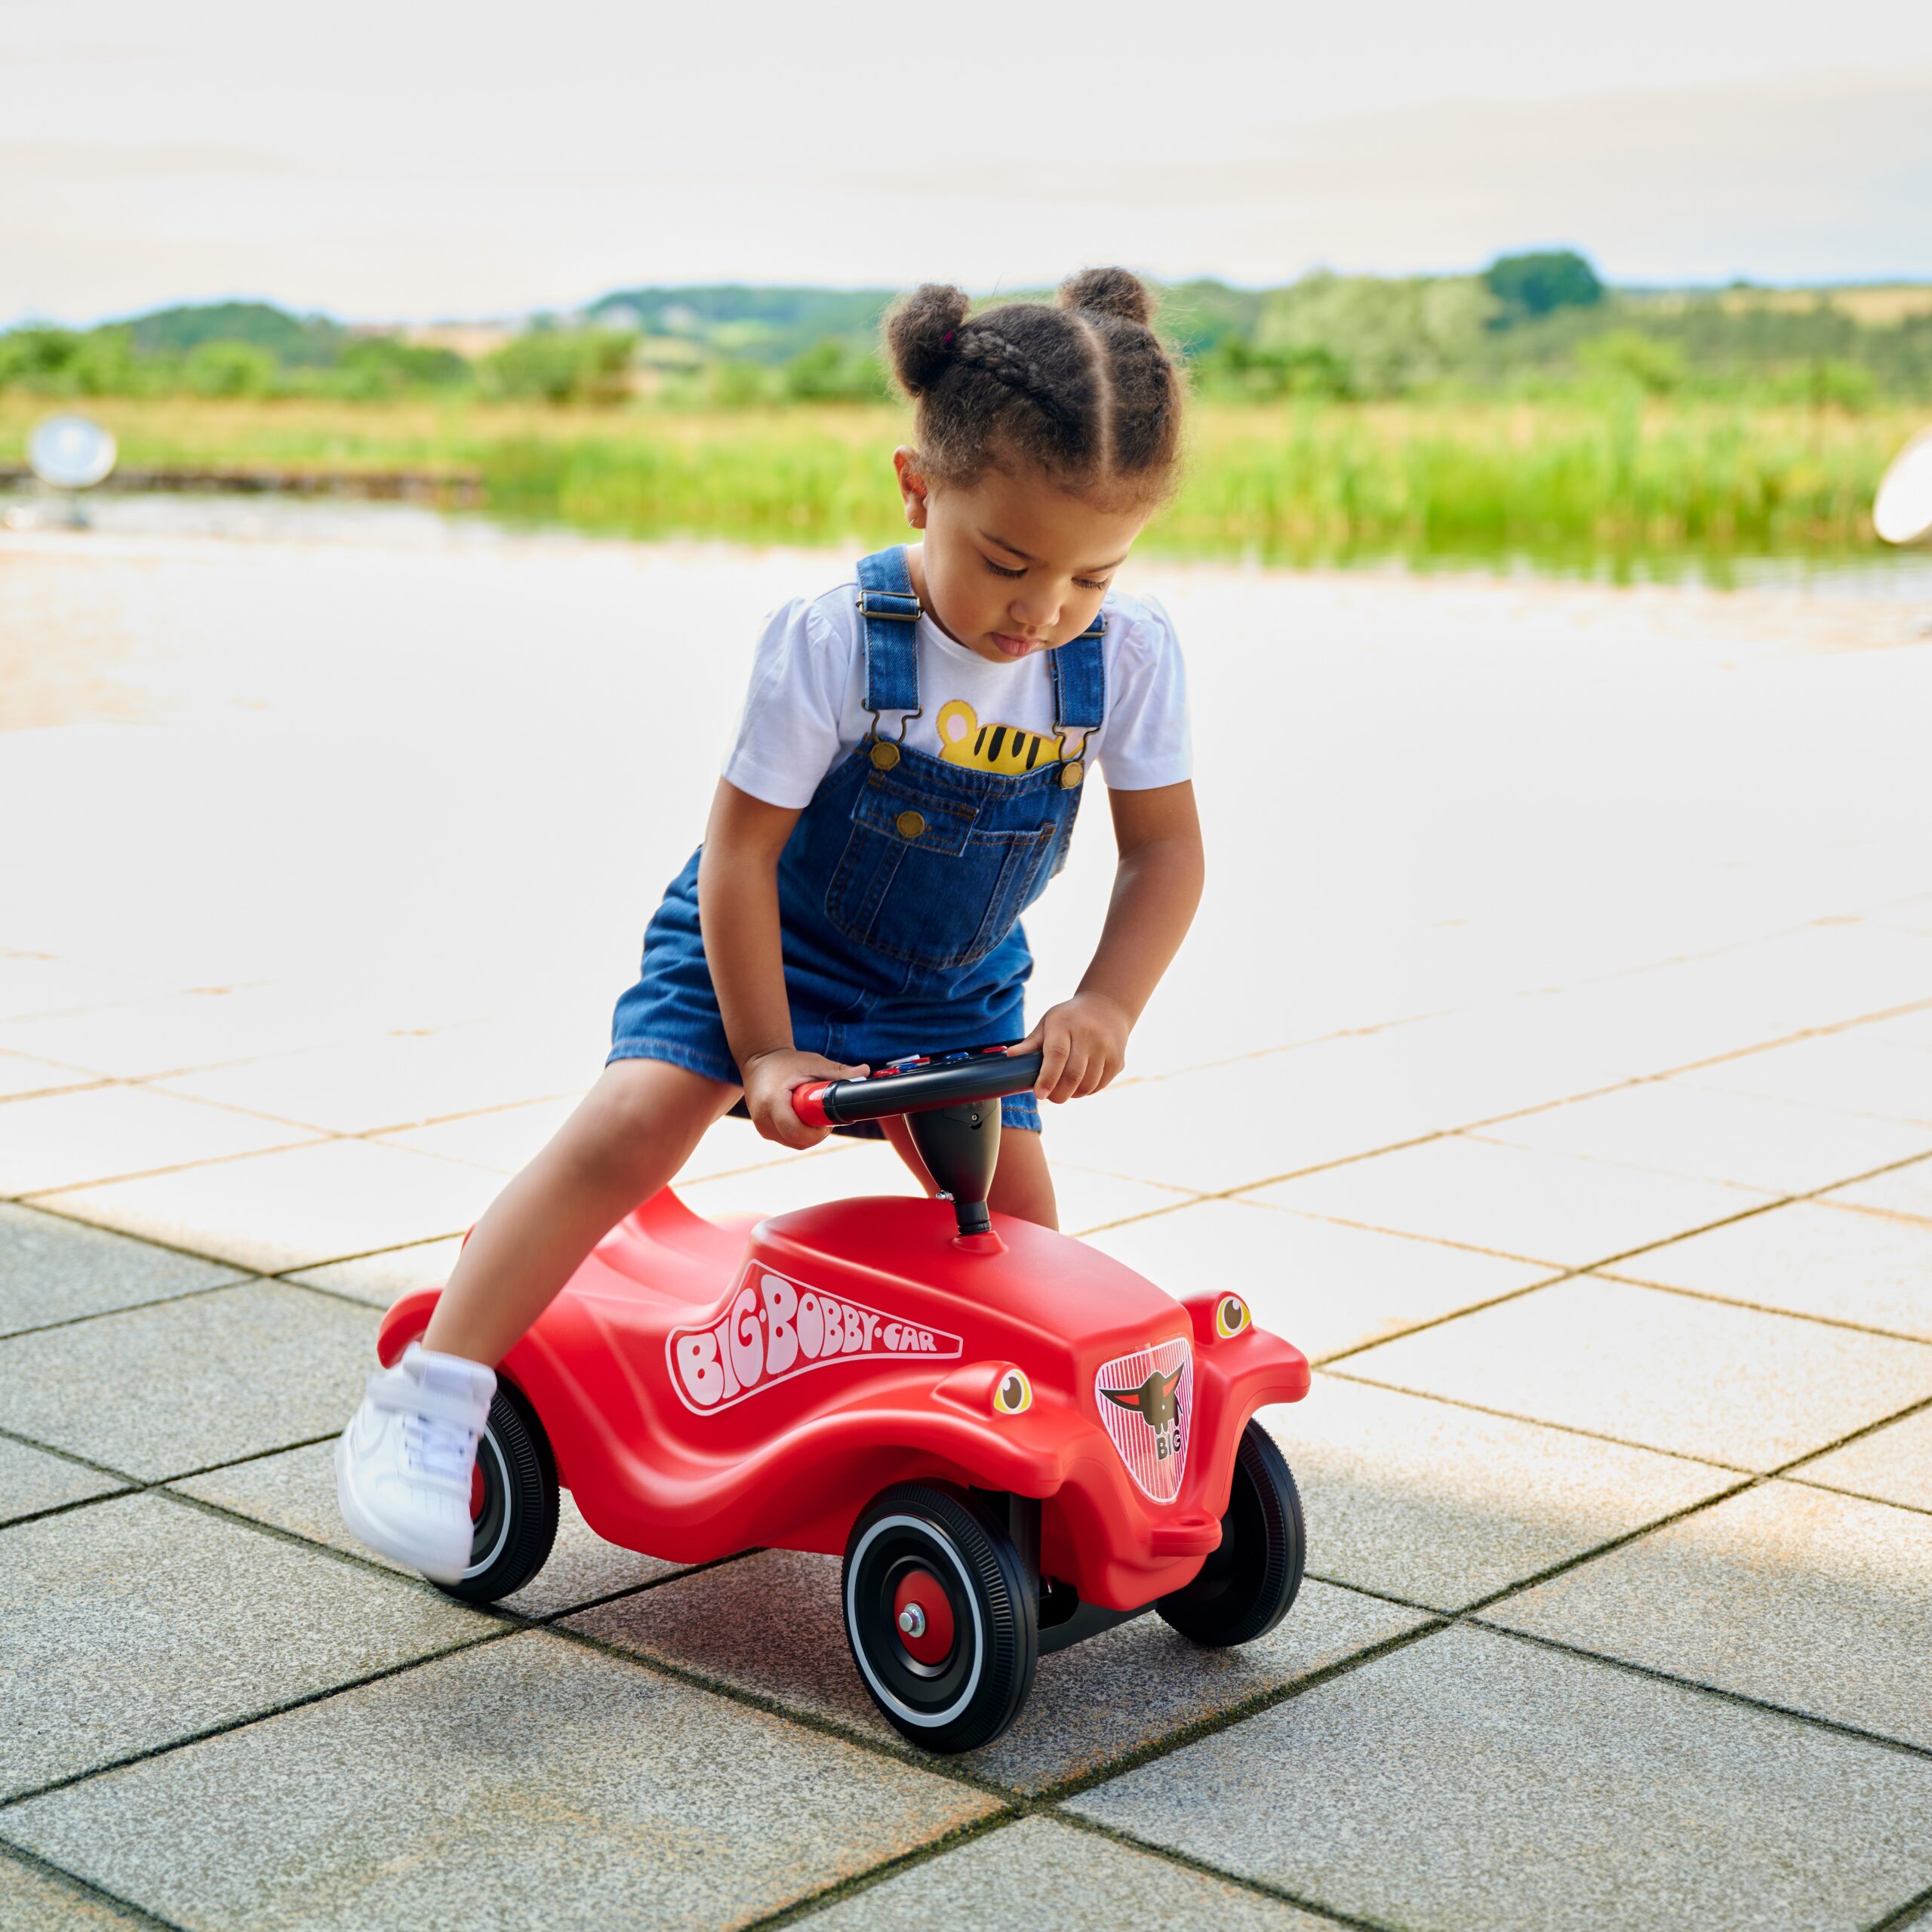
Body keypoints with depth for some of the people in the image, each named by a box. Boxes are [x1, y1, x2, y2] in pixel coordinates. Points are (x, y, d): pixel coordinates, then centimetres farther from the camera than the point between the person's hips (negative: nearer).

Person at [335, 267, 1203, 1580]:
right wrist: (767, 1054, -21)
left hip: (954, 986, 4)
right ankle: (427, 1401, -19)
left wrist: (1106, 1005, -22)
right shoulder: (832, 644, -28)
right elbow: (739, 853, -20)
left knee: (1013, 1208, -5)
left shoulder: (1129, 654, -18)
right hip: (764, 942, -4)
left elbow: (1167, 850, -8)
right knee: (633, 1125, -22)